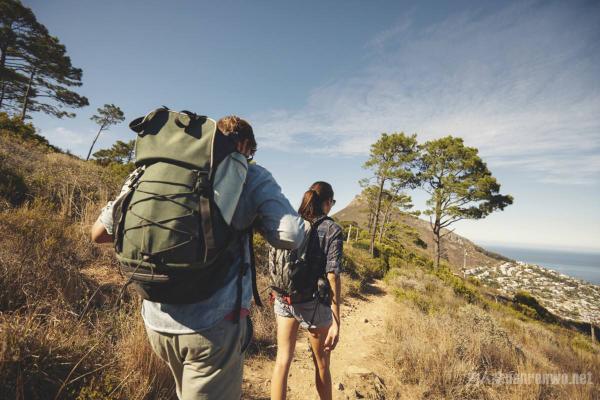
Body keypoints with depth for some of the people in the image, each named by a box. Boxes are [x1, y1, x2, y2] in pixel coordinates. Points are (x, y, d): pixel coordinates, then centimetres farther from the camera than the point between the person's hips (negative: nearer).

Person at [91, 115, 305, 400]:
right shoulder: (250, 175, -4)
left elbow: (98, 233, 11)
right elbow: (292, 237, -13)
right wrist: (251, 218, 4)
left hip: (157, 322, 6)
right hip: (214, 325, -5)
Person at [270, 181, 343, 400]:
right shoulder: (332, 229, -10)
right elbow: (332, 276, -17)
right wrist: (336, 322, -15)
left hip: (284, 299, 4)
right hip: (314, 303, -3)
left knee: (282, 360, 14)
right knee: (321, 364, 19)